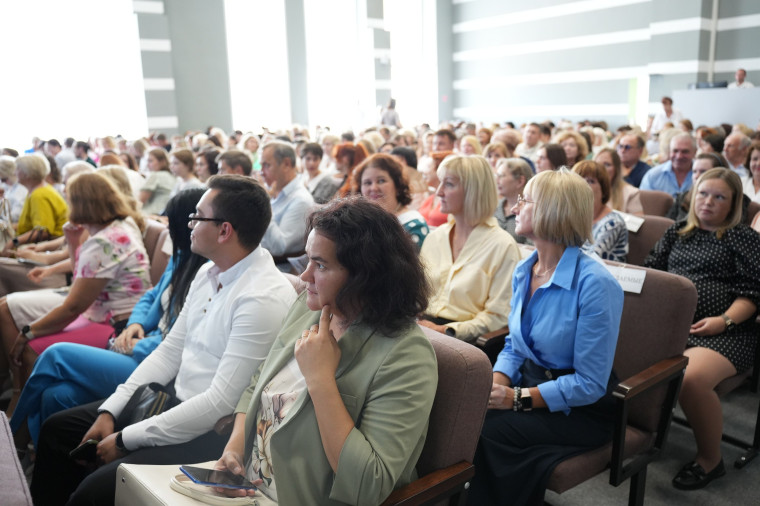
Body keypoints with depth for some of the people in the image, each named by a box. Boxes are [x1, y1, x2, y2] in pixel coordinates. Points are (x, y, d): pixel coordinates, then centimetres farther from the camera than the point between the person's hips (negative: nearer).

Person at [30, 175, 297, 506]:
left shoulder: (265, 298, -24)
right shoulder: (208, 273, 5)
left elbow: (221, 403, -25)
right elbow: (170, 351, 10)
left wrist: (125, 439, -18)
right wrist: (110, 410, 2)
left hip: (216, 432, -9)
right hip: (177, 402, 9)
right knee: (58, 428, 13)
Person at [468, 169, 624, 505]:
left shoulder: (595, 285, -20)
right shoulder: (523, 272, 4)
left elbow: (590, 384, -19)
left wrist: (519, 398, -23)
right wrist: (497, 381, -10)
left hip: (577, 410, -6)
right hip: (530, 386, 6)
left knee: (489, 432, -27)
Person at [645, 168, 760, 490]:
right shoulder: (677, 232, 25)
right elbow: (651, 270, 22)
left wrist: (725, 320, -13)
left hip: (721, 332, -4)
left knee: (691, 379, -35)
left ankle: (709, 460, -9)